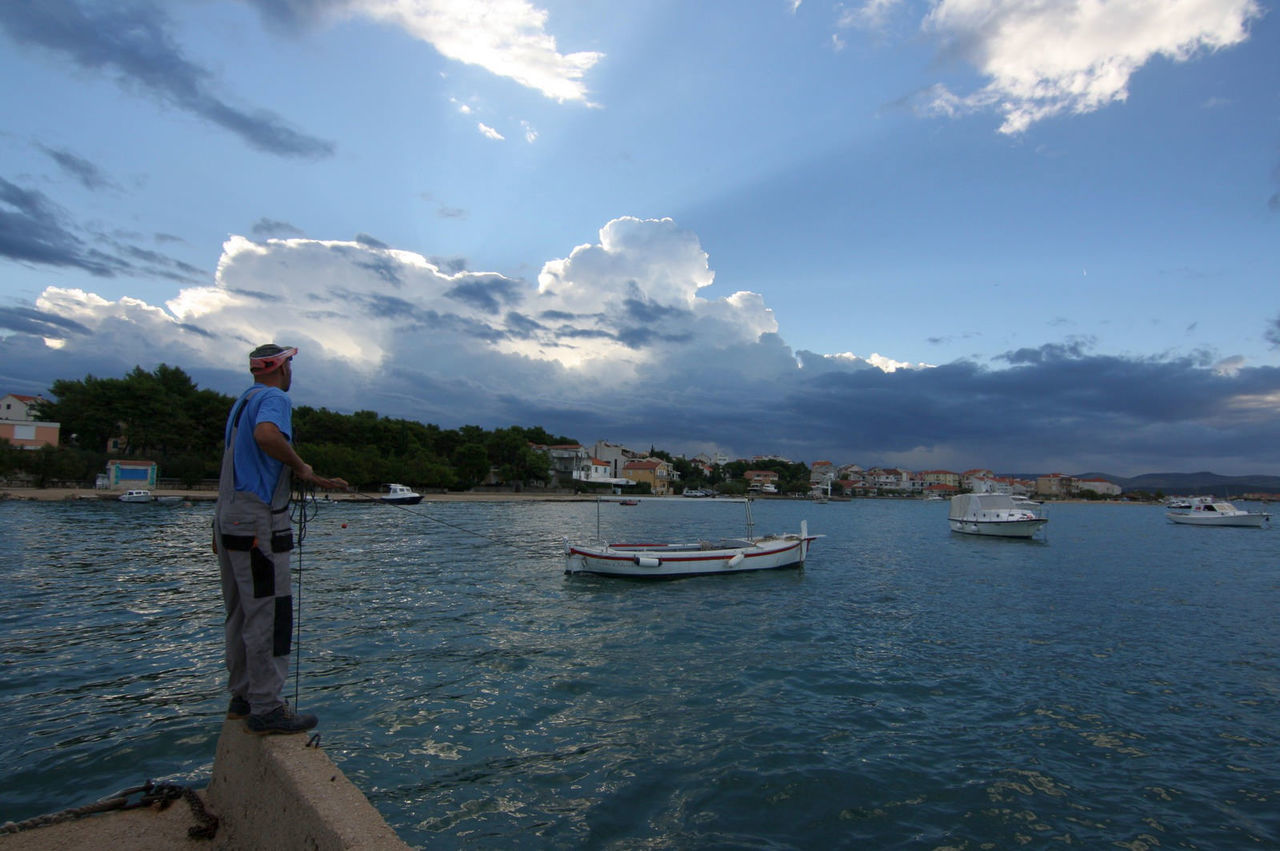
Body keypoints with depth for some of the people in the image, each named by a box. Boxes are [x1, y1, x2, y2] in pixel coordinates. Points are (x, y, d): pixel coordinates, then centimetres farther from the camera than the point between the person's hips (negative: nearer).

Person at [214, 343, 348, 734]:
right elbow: (266, 434, -33)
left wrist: (316, 480, 25)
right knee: (268, 615, -5)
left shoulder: (243, 401, 20)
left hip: (229, 522, 10)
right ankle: (266, 709, 0)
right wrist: (300, 465, -16)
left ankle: (242, 698, 25)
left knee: (240, 615, 15)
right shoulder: (274, 398, -10)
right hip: (257, 524, -10)